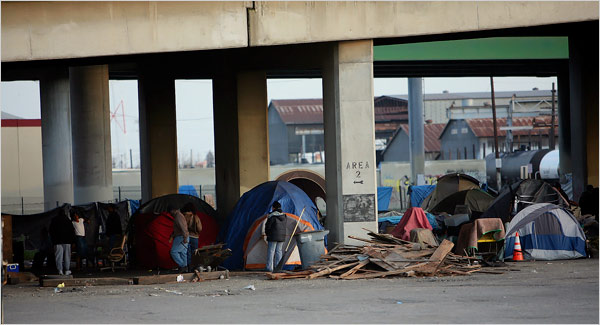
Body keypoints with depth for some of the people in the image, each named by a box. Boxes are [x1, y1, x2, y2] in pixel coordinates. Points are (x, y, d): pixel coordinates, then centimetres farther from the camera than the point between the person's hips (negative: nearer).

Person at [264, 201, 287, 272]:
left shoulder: (272, 215, -12)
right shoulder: (283, 216, 8)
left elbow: (268, 226, -10)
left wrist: (267, 233, 10)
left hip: (273, 236, -6)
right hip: (281, 236, 6)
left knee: (271, 251, -2)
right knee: (279, 251, 11)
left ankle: (270, 267, -4)